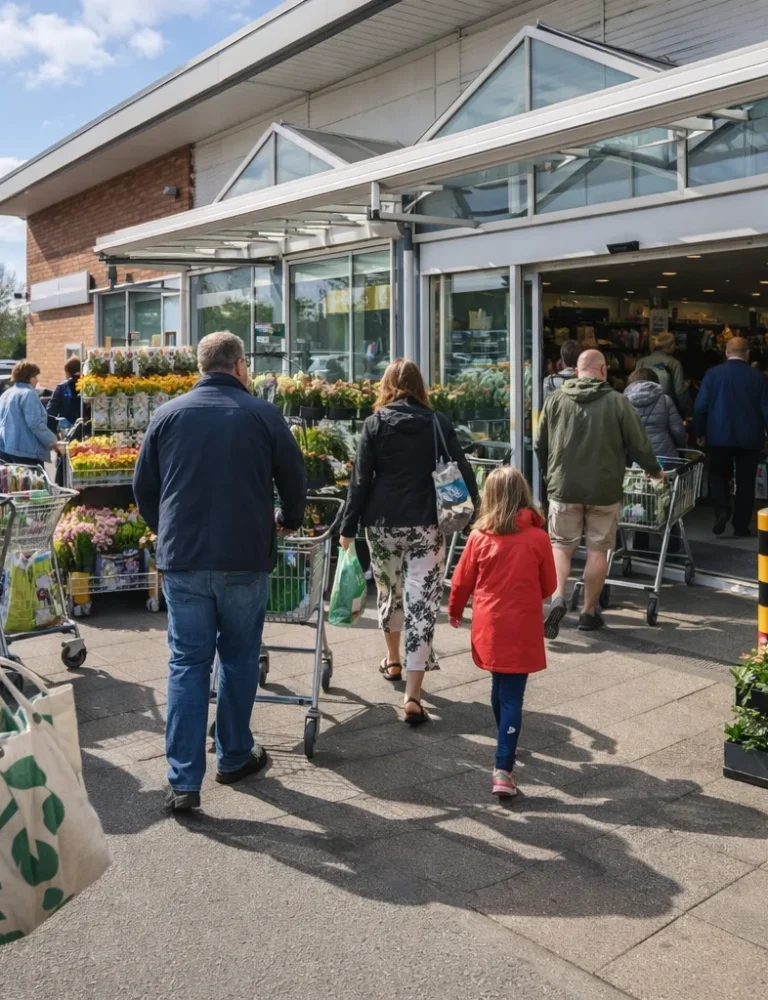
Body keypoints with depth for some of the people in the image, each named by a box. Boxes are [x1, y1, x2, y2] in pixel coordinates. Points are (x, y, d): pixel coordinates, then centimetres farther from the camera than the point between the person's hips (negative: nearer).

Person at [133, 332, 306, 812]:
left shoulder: (168, 415, 5)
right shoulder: (263, 414, -1)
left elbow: (143, 487, 9)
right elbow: (295, 481, 4)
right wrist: (289, 519, 25)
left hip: (182, 559, 2)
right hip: (245, 559, -1)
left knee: (187, 664, 6)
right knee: (239, 659, 14)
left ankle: (184, 780, 4)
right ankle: (235, 757, 28)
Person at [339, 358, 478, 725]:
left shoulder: (376, 422, 1)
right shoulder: (438, 422, 4)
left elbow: (361, 479, -2)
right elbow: (462, 470, 3)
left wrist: (349, 526, 2)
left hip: (383, 522, 1)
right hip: (426, 524, 0)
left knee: (389, 591, 23)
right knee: (422, 602, -2)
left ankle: (393, 660, 43)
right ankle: (413, 696, -7)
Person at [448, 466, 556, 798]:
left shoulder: (479, 537, -6)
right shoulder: (538, 538, -9)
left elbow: (461, 582, 3)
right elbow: (549, 587, 2)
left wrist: (454, 611, 22)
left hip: (489, 627, 2)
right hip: (522, 629, -2)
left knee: (499, 687, 22)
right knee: (513, 696, -1)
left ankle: (506, 745, 42)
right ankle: (503, 770, -9)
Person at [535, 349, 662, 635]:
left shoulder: (555, 400, 0)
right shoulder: (618, 402, -6)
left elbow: (540, 446, 7)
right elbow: (639, 445, -2)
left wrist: (549, 473, 25)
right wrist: (654, 470, 18)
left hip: (564, 487, 1)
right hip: (604, 490, -1)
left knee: (561, 545, 11)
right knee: (598, 550, 9)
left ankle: (557, 598, -9)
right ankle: (589, 612, 16)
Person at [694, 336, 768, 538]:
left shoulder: (713, 373, -3)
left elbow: (701, 406, -4)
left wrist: (700, 432, 6)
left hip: (719, 435, 0)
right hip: (749, 437, 0)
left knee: (719, 475, 15)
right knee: (745, 482, 8)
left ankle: (721, 511, -8)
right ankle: (741, 527, 10)